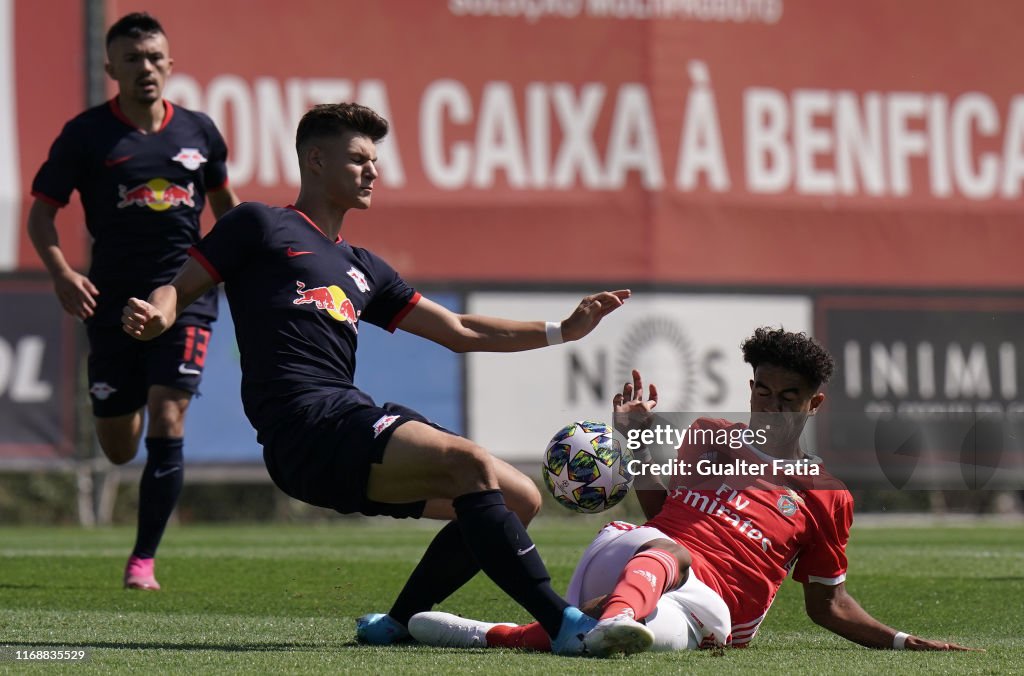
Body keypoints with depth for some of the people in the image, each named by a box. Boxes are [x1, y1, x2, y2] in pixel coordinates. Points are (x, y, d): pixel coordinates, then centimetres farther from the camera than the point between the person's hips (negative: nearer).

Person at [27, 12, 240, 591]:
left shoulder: (198, 131, 6)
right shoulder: (87, 134, -1)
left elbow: (224, 202, 23)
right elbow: (42, 214, 0)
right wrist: (62, 273, -17)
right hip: (113, 299, 0)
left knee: (167, 422, -15)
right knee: (119, 449, 7)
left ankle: (144, 559, -5)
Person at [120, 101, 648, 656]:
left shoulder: (361, 269, 30)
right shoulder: (261, 226, 11)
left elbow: (460, 332, 30)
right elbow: (179, 291, 8)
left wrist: (563, 331, 21)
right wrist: (152, 317, -17)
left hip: (355, 422, 9)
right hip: (305, 427, -9)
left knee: (520, 498, 0)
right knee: (469, 463, -27)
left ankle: (396, 623, 9)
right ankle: (563, 624, -31)